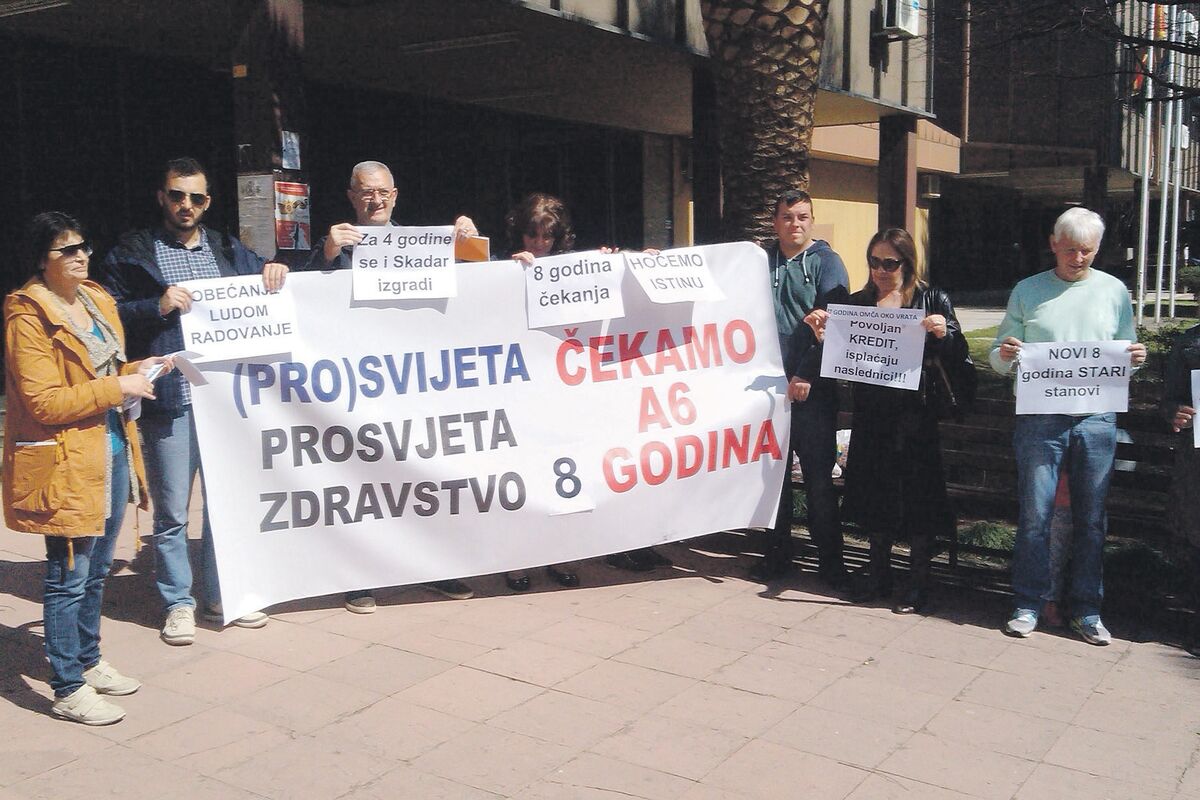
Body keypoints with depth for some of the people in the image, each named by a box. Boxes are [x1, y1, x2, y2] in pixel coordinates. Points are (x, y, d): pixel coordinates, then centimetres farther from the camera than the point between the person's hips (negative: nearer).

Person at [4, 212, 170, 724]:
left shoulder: (95, 299, 12)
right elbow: (43, 402, -19)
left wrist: (133, 372, 6)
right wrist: (117, 387, -19)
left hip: (111, 449, 8)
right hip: (66, 462, -8)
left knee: (96, 571, 18)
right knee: (69, 578, -1)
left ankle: (88, 661, 33)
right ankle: (68, 690, 9)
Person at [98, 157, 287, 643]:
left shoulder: (228, 250, 14)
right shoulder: (133, 252, 3)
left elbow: (266, 286, 25)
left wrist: (276, 272, 3)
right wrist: (158, 306, -16)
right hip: (168, 403, -4)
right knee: (172, 513, 4)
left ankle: (221, 597, 27)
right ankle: (178, 603, 20)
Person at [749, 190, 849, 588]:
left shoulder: (826, 262, 0)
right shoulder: (761, 261, 13)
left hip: (812, 387, -4)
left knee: (818, 475, -1)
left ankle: (830, 558, 10)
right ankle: (777, 551, 21)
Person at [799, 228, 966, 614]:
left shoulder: (933, 300, 0)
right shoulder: (857, 302, 9)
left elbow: (956, 357, -3)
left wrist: (944, 334, -21)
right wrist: (822, 333, -7)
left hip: (914, 413, -4)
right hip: (870, 413, 4)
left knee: (917, 492, 1)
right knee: (874, 491, 11)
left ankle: (919, 580, 14)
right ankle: (878, 572, 26)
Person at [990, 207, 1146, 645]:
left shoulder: (1114, 291, 10)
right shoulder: (1028, 291, 7)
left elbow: (1126, 353, 15)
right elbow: (997, 358, 6)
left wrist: (1136, 358, -7)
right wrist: (1004, 354, -16)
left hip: (1097, 418, 2)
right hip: (1040, 418, -1)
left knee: (1091, 518, 6)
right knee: (1034, 514, 0)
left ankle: (1086, 608, 17)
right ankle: (1029, 603, 12)